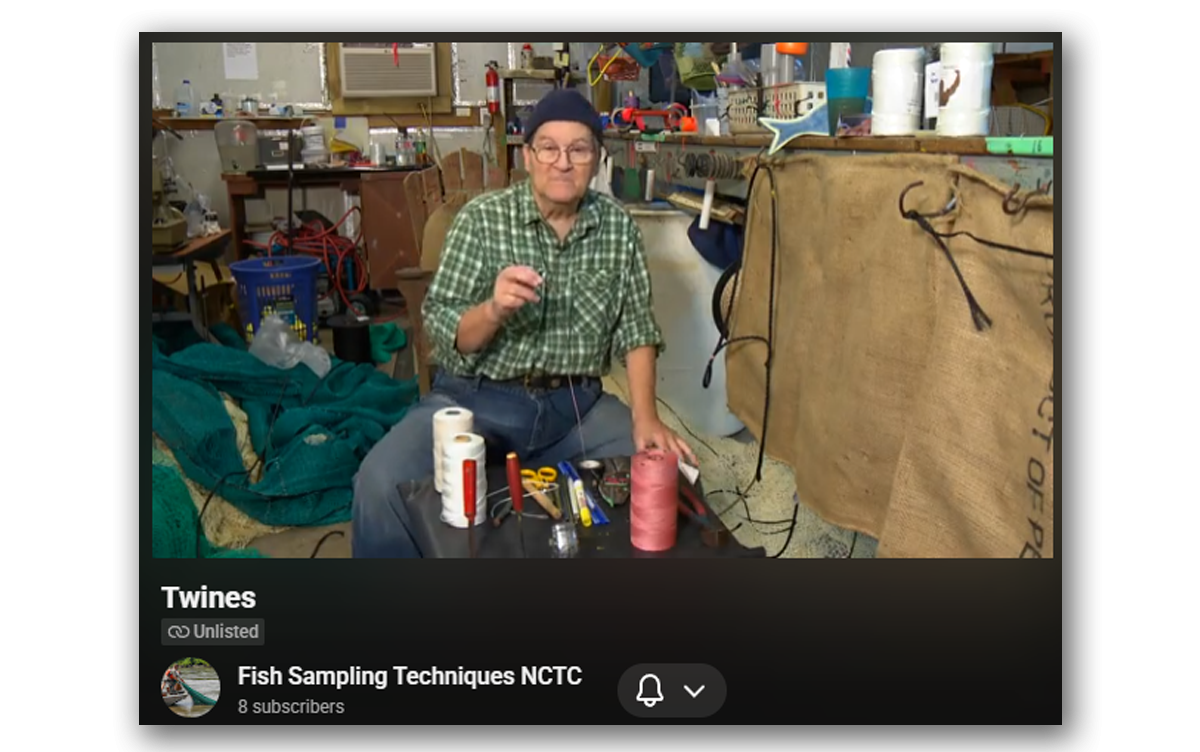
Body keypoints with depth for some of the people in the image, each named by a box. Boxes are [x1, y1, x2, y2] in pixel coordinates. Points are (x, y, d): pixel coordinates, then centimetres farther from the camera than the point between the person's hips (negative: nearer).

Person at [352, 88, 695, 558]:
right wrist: (494, 309, -29)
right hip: (477, 397, -3)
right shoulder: (482, 218, -6)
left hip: (576, 405, 3)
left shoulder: (619, 226, 3)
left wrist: (645, 416, -10)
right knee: (382, 483, -26)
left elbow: (636, 329, 4)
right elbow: (442, 334, -8)